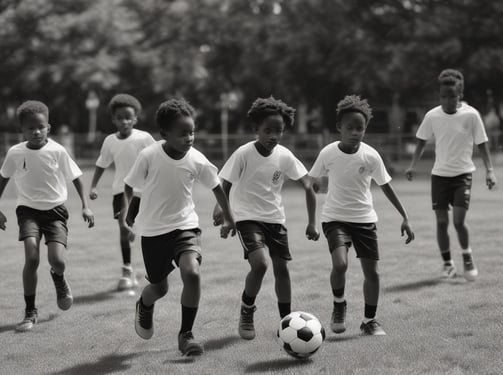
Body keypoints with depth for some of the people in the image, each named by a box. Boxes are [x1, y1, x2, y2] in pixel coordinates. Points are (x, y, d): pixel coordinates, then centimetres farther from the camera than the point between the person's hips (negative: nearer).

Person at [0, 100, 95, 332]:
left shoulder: (57, 151, -12)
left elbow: (75, 177, 1)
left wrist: (85, 206, -3)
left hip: (55, 210, 0)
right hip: (29, 210, 0)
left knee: (57, 260, -16)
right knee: (32, 258, -19)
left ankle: (59, 279, 25)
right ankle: (30, 312, -5)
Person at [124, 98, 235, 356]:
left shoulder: (197, 161, -13)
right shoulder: (149, 156, -19)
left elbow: (216, 186, 6)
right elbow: (130, 185, -1)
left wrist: (228, 217, 14)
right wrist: (132, 209, 6)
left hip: (185, 225, 1)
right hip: (153, 230, 0)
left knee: (191, 272, -25)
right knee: (159, 288, 10)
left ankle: (186, 334, -8)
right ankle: (144, 306, 50)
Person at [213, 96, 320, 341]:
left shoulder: (284, 156, -6)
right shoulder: (244, 154, -15)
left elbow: (308, 187, -1)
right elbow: (225, 184, -9)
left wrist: (312, 222, -5)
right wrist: (220, 207, -30)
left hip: (275, 219, 4)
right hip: (247, 217, -4)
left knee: (282, 268, 4)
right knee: (259, 264, -23)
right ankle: (246, 313, 0)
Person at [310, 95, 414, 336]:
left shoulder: (371, 156, -10)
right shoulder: (328, 153, -11)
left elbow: (385, 186, 1)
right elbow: (313, 184, 3)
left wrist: (405, 217, 0)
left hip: (365, 219, 2)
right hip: (335, 218, -2)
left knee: (372, 271, 2)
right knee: (340, 264, -25)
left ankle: (369, 321, 22)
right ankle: (339, 305, 4)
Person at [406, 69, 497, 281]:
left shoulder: (471, 115, -9)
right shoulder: (432, 116, -3)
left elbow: (481, 144, -3)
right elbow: (422, 142, 9)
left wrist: (489, 170, -11)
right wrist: (413, 166, 0)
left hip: (462, 174, -2)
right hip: (439, 174, 2)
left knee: (458, 220, -12)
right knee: (441, 221, 2)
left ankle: (468, 259, 11)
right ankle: (447, 263, 20)